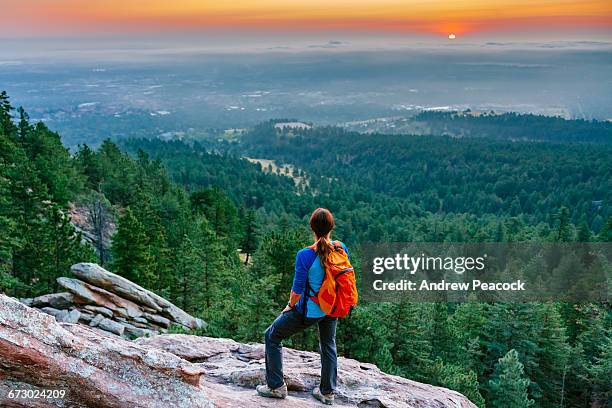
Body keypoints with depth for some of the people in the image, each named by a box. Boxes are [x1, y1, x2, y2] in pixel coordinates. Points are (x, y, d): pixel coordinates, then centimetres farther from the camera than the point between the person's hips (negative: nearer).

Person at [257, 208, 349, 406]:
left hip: (310, 311, -5)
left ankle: (276, 386, 24)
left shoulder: (305, 255, -27)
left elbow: (298, 290, -20)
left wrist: (290, 305, 0)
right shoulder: (341, 248, -11)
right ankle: (327, 392, 39)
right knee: (328, 345, 27)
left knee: (272, 336, 16)